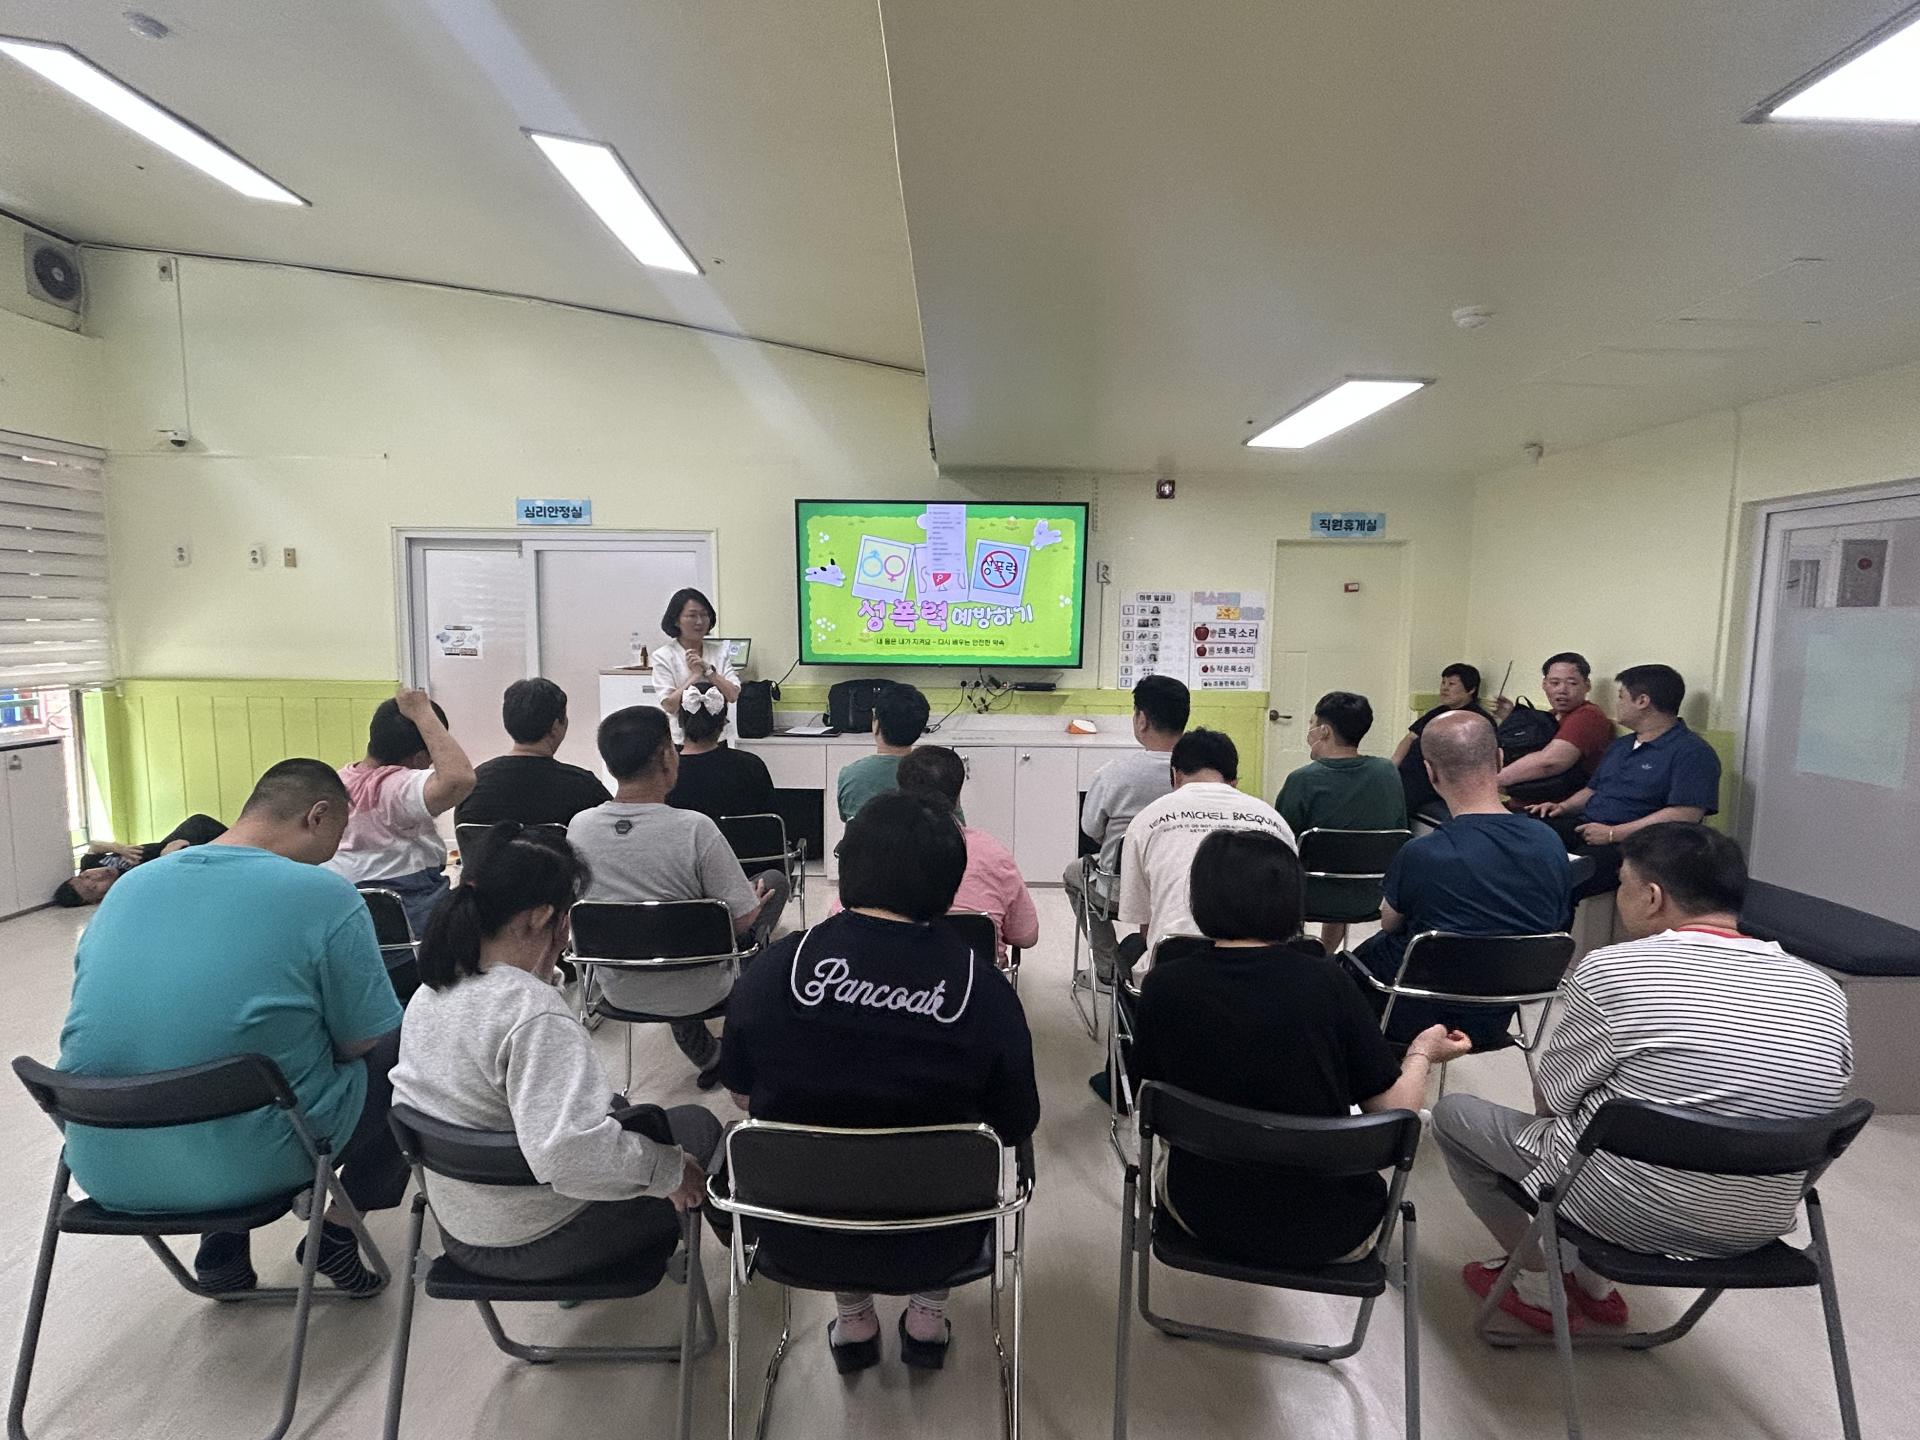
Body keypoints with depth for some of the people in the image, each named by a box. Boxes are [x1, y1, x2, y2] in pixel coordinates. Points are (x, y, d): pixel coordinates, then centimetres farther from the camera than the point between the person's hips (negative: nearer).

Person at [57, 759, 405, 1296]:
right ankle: (337, 1232, 17)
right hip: (245, 1166, -6)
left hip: (104, 1170, 6)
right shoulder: (325, 895, -15)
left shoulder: (130, 884, 5)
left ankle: (222, 1252, 28)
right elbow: (362, 1044, -7)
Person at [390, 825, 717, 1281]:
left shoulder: (428, 993, -5)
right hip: (535, 1247, -8)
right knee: (697, 1124, 9)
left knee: (617, 1107, 27)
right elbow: (569, 1153, -38)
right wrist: (670, 1169, -22)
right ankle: (657, 1238, 35)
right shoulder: (535, 1014, -32)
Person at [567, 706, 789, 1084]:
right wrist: (756, 898, 4)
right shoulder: (695, 829, -27)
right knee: (774, 880, 14)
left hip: (619, 992, 4)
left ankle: (706, 1055, 38)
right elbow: (744, 921, -19)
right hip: (697, 993, -4)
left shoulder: (578, 827, -13)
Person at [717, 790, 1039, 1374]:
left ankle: (853, 1318, 33)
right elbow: (1015, 1129, -6)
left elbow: (742, 1096, 0)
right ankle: (928, 1313, 31)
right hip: (935, 1239, -1)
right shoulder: (985, 990, -20)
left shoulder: (771, 968, -16)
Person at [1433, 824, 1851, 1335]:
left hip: (1627, 1215, -6)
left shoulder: (1610, 971, -20)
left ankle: (1540, 1287, 19)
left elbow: (1549, 1102, -9)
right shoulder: (1823, 991, -4)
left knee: (1453, 1114, 12)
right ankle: (1593, 1282, 30)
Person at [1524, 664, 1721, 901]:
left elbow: (1685, 815, -17)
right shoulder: (1621, 745, 26)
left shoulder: (1691, 752, -5)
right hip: (1583, 827, 8)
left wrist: (1613, 833, -19)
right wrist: (1563, 807, 12)